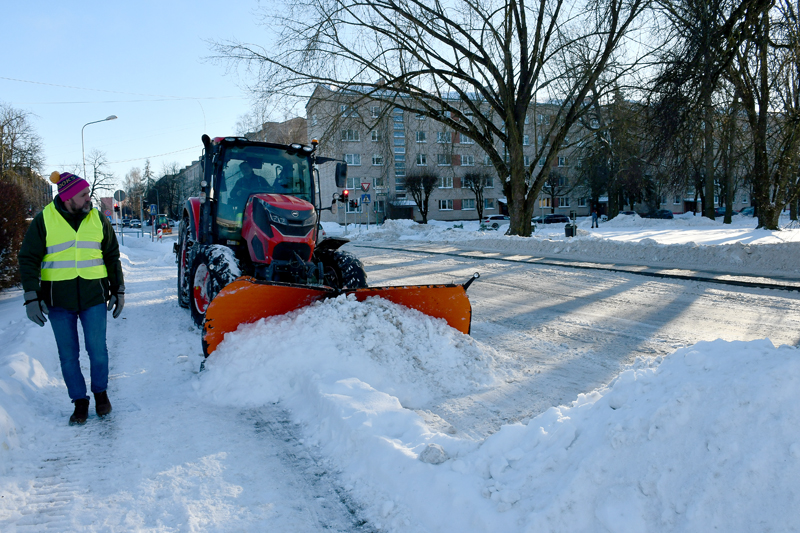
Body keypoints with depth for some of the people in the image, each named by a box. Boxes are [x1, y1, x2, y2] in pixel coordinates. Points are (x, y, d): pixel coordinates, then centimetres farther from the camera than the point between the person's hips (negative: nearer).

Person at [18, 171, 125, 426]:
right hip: (58, 300, -1)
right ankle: (79, 402, 19)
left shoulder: (98, 220, 5)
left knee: (97, 350, 1)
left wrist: (118, 290, 12)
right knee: (68, 356, 5)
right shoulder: (44, 220, -2)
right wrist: (32, 297, -7)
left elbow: (112, 257, 14)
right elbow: (28, 260, 1)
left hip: (94, 297, 1)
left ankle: (101, 393, 24)